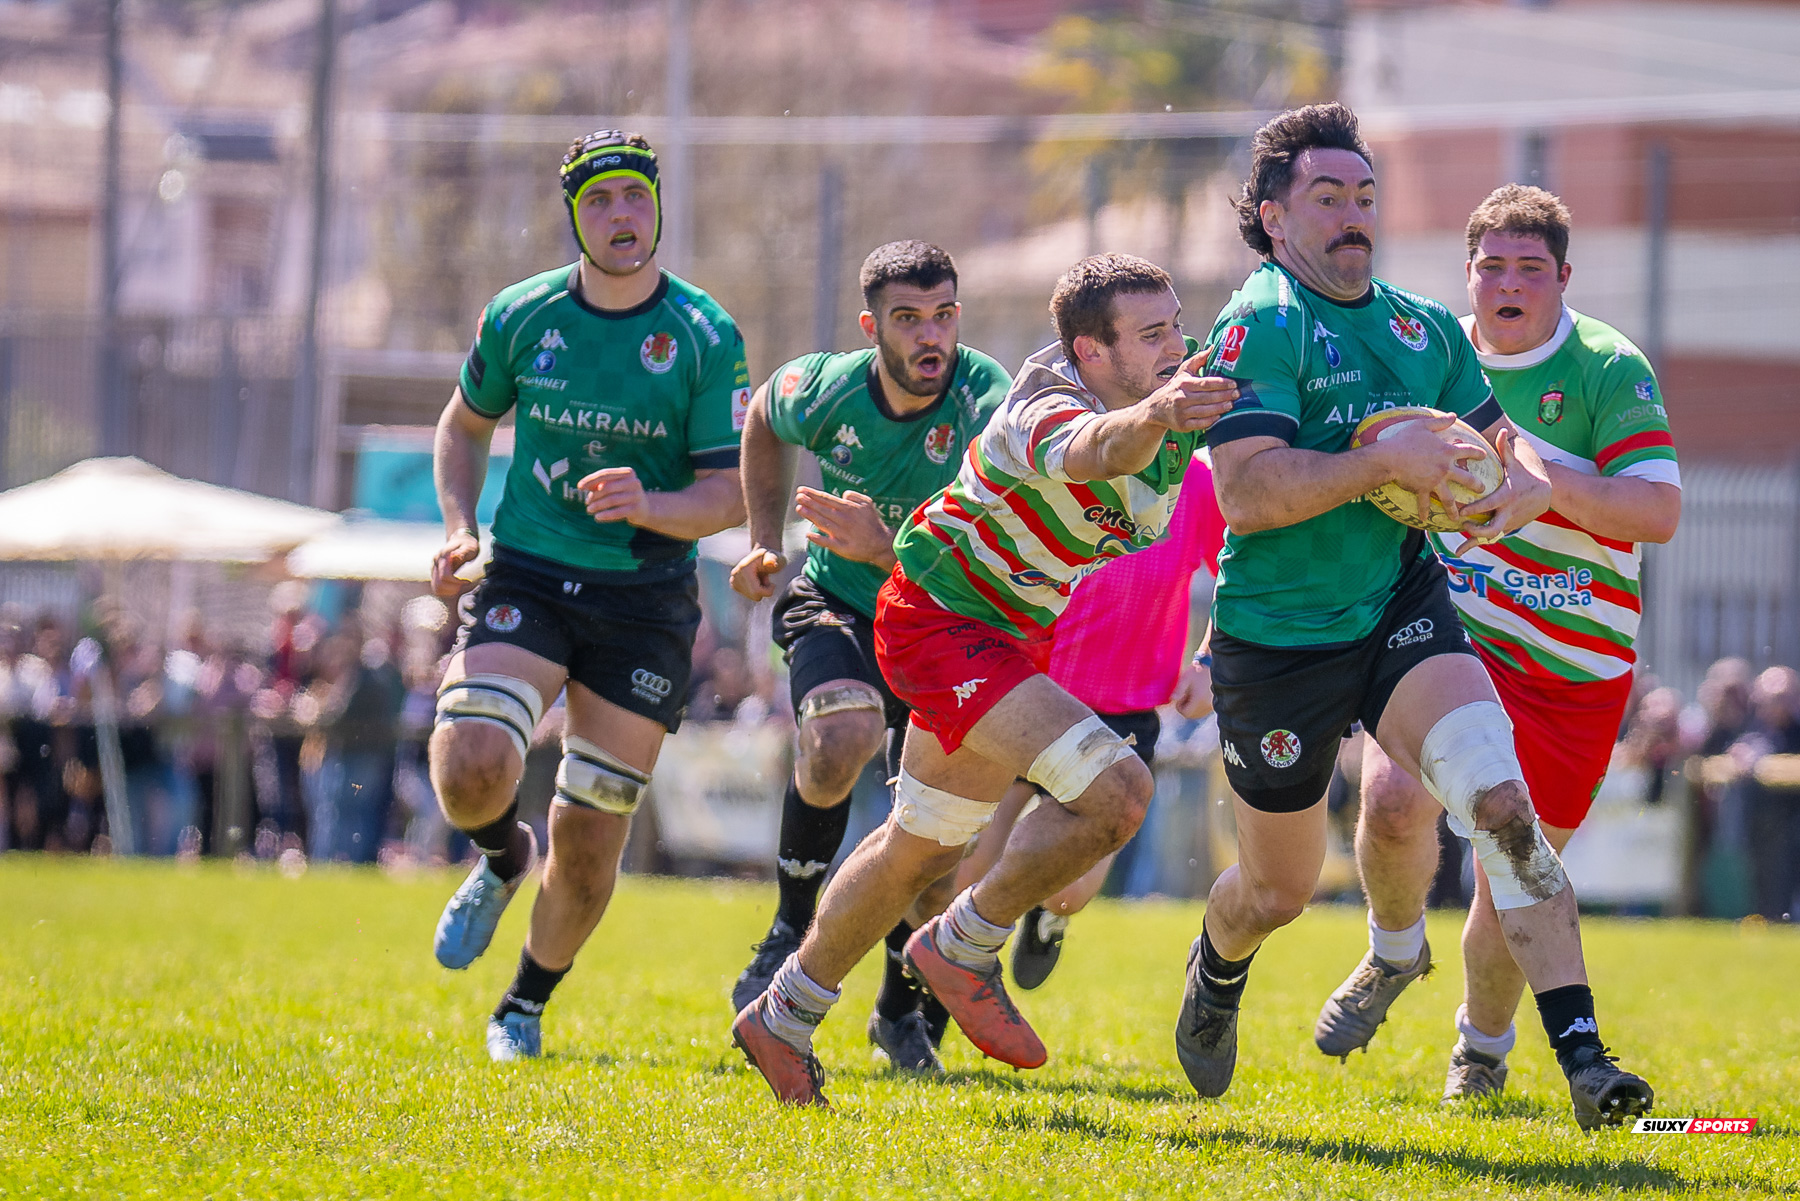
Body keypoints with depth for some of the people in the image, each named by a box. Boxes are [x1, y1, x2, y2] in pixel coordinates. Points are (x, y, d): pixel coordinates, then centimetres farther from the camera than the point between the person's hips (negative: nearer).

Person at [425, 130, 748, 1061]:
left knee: (589, 838, 1)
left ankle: (526, 1003, 27)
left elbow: (729, 496, -6)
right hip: (524, 578, 1)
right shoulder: (520, 317, 0)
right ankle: (503, 860, 13)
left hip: (645, 600, -1)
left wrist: (651, 506, -26)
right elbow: (464, 424, 18)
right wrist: (460, 528, 2)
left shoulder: (706, 337, -6)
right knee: (470, 770, -24)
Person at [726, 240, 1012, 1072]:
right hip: (835, 605, 0)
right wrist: (765, 542, 7)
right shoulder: (823, 390, -15)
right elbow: (762, 423, 12)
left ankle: (900, 1007, 23)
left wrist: (886, 550, -41)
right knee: (840, 736, -31)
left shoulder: (989, 406, -24)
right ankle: (793, 930, -8)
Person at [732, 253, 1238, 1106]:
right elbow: (1093, 448, -57)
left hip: (1013, 633, 10)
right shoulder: (1048, 408, -33)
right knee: (1114, 788, -25)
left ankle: (783, 1018, 40)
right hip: (940, 621, -10)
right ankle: (964, 948, -5)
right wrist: (1153, 416, -78)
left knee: (922, 847, 22)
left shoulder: (1181, 394, -7)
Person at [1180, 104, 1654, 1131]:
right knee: (1281, 888, 12)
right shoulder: (1261, 325, -13)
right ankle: (1217, 974, 51)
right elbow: (1246, 492, -24)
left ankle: (1584, 1057, -27)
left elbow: (1499, 436, 18)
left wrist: (1529, 483, -6)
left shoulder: (1425, 329, 7)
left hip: (1402, 611, 4)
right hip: (1278, 641, -4)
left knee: (1500, 799, -22)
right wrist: (1389, 460, -28)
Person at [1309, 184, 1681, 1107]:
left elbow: (1658, 512, -17)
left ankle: (1483, 1048, 28)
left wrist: (1544, 478, -26)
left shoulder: (1611, 371, -7)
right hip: (1444, 631, 2)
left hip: (1570, 665, -2)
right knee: (1394, 798, -23)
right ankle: (1395, 953, 9)